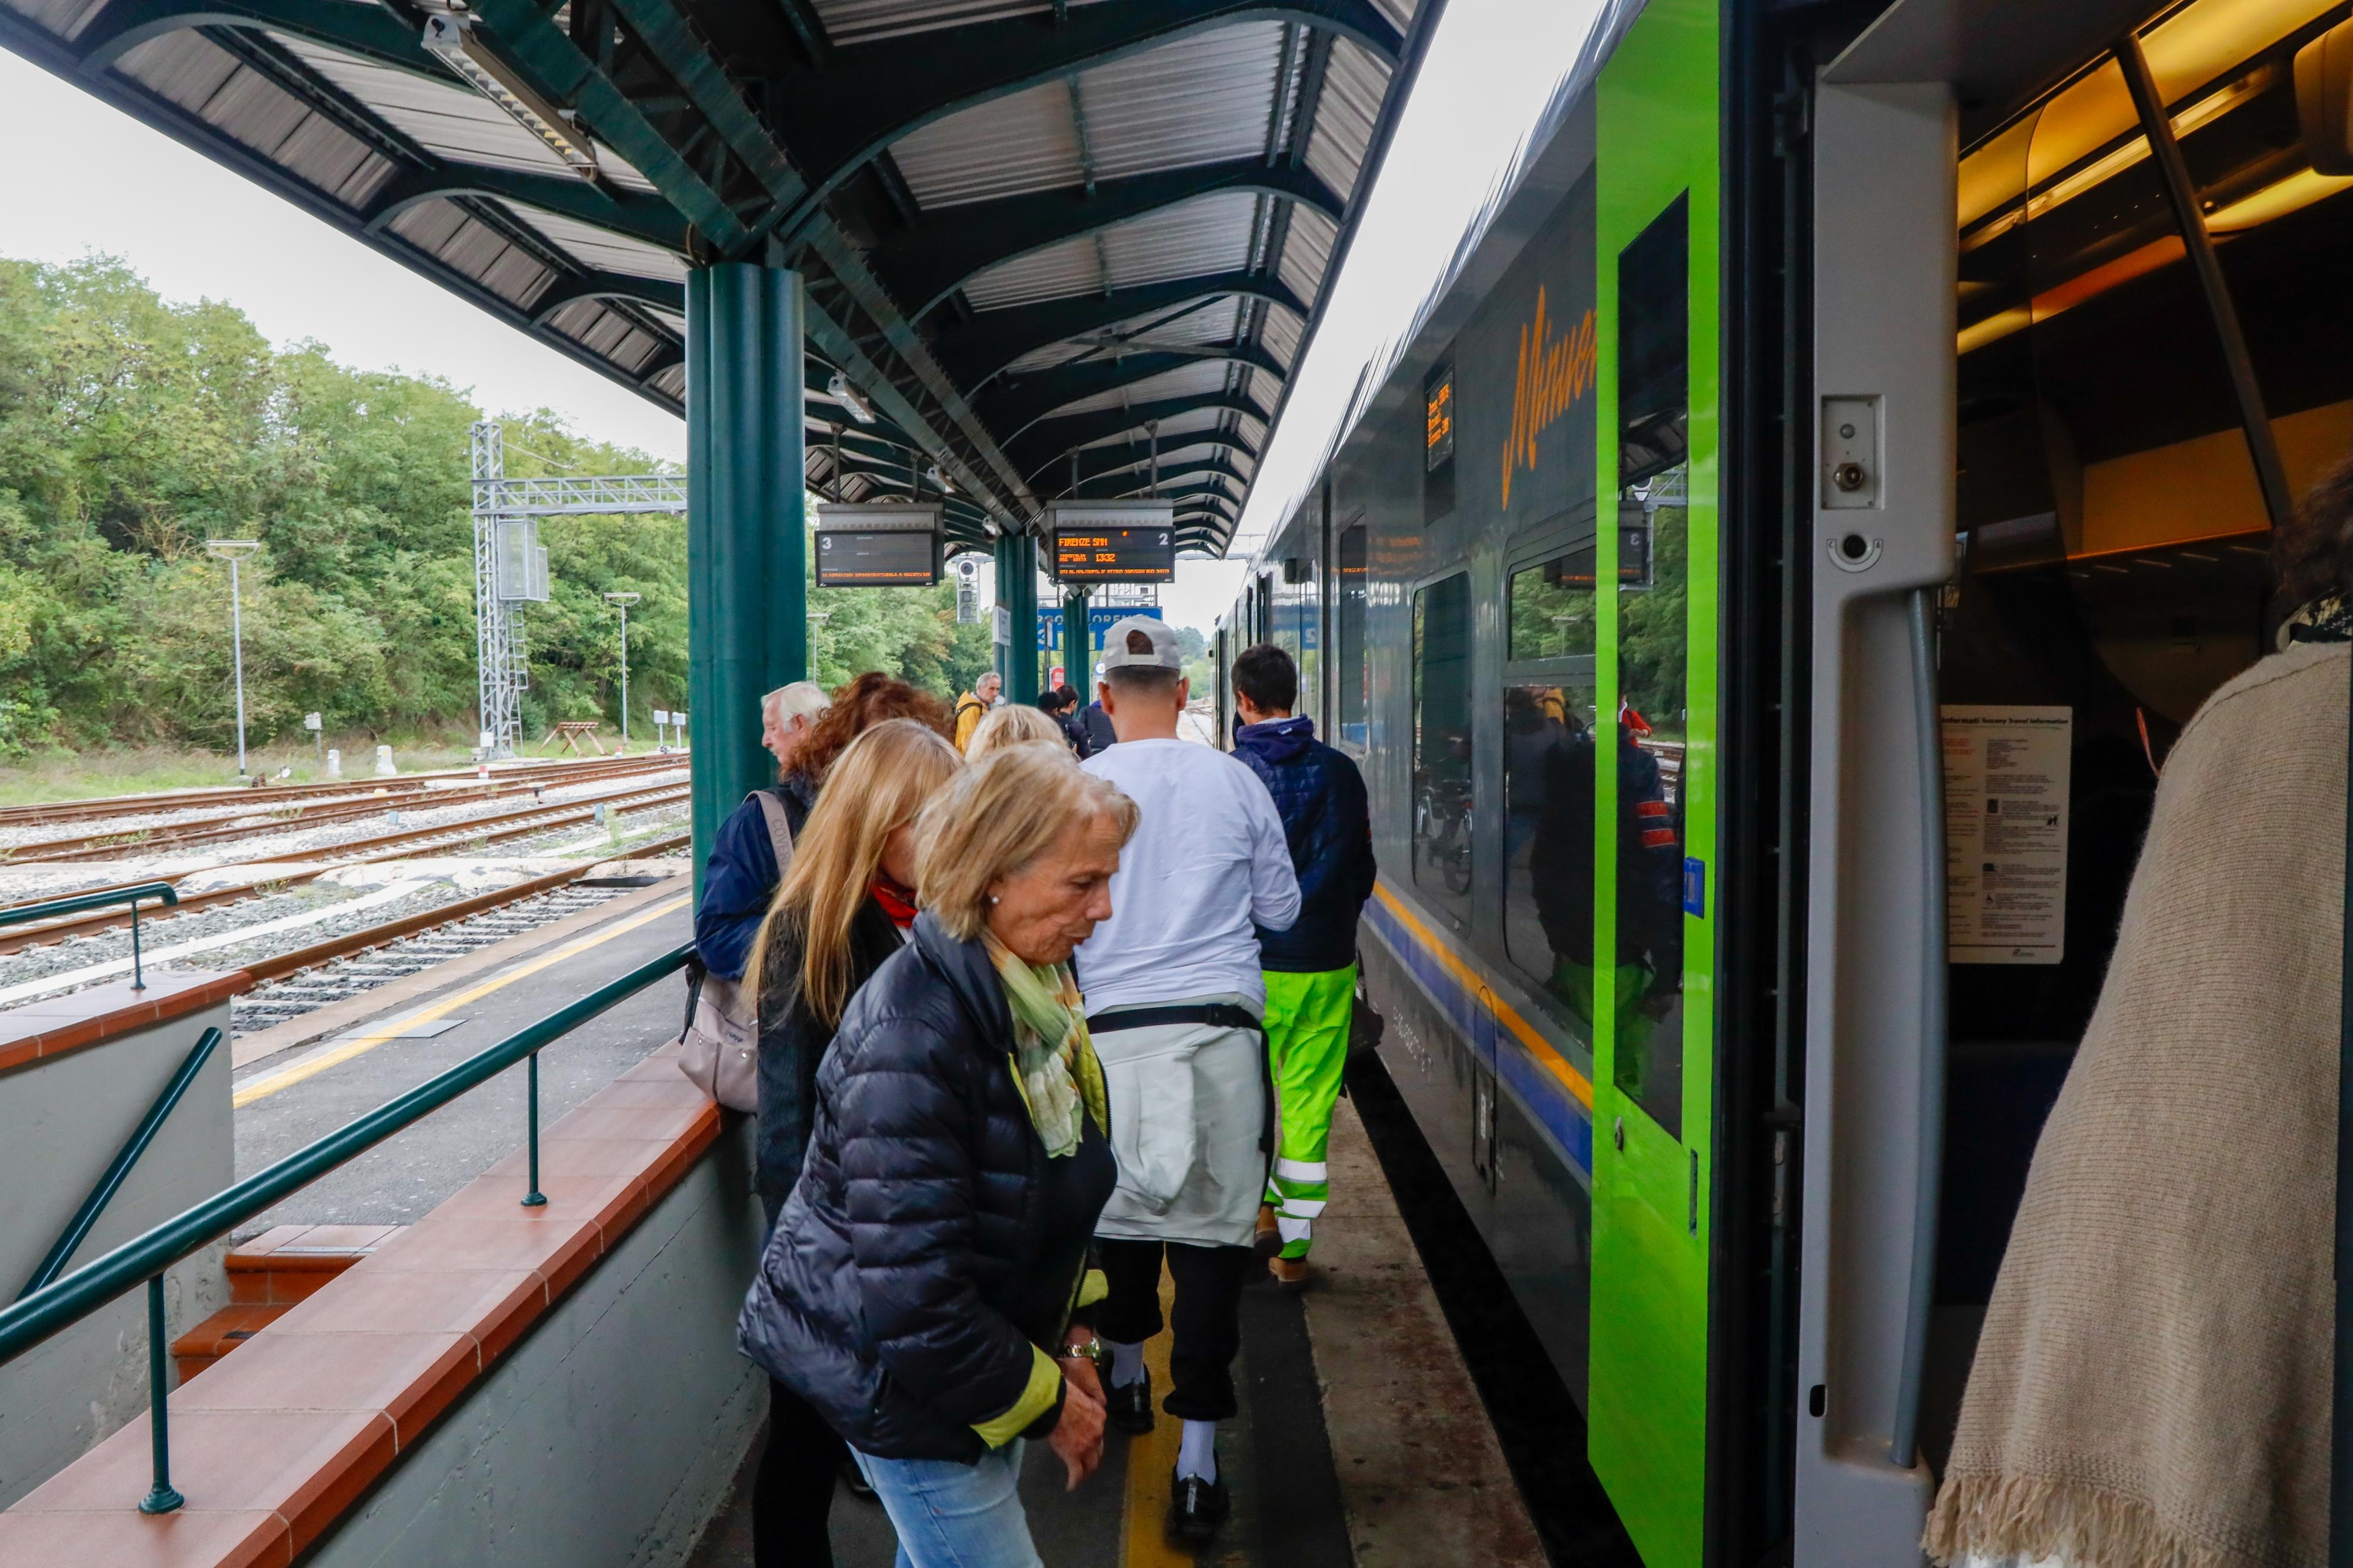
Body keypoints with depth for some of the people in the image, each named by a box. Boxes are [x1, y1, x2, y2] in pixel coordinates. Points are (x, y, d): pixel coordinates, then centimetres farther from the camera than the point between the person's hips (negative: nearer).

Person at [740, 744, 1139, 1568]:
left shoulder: (1035, 983, -2)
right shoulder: (910, 1042, -31)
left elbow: (1065, 1176, 13)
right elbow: (912, 1303, -29)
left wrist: (1071, 1331, 7)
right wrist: (1046, 1402, -17)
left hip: (983, 1345, 8)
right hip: (896, 1375, -8)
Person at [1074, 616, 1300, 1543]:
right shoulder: (1235, 782, 0)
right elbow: (1281, 909, 9)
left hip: (1114, 1031, 1)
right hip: (1222, 1028, 0)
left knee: (1120, 1207, 19)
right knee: (1210, 1226, 1)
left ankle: (1126, 1377, 40)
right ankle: (1197, 1462, 0)